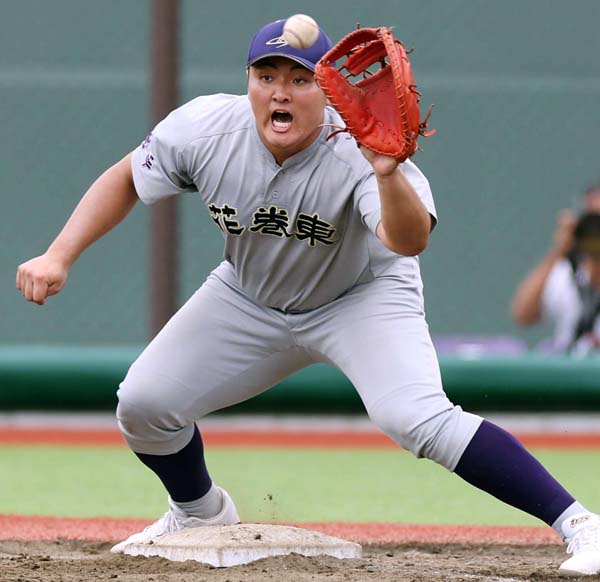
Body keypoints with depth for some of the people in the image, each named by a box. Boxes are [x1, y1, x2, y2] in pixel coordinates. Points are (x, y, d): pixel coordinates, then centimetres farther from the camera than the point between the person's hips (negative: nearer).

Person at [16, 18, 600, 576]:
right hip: (249, 296, 5)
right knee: (142, 404, -2)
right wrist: (58, 256, -14)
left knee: (419, 419, -28)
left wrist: (388, 175, -72)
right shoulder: (206, 129, -24)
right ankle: (200, 512, 31)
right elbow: (127, 178, -5)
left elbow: (408, 240, -53)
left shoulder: (356, 149, -35)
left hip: (364, 295, -5)